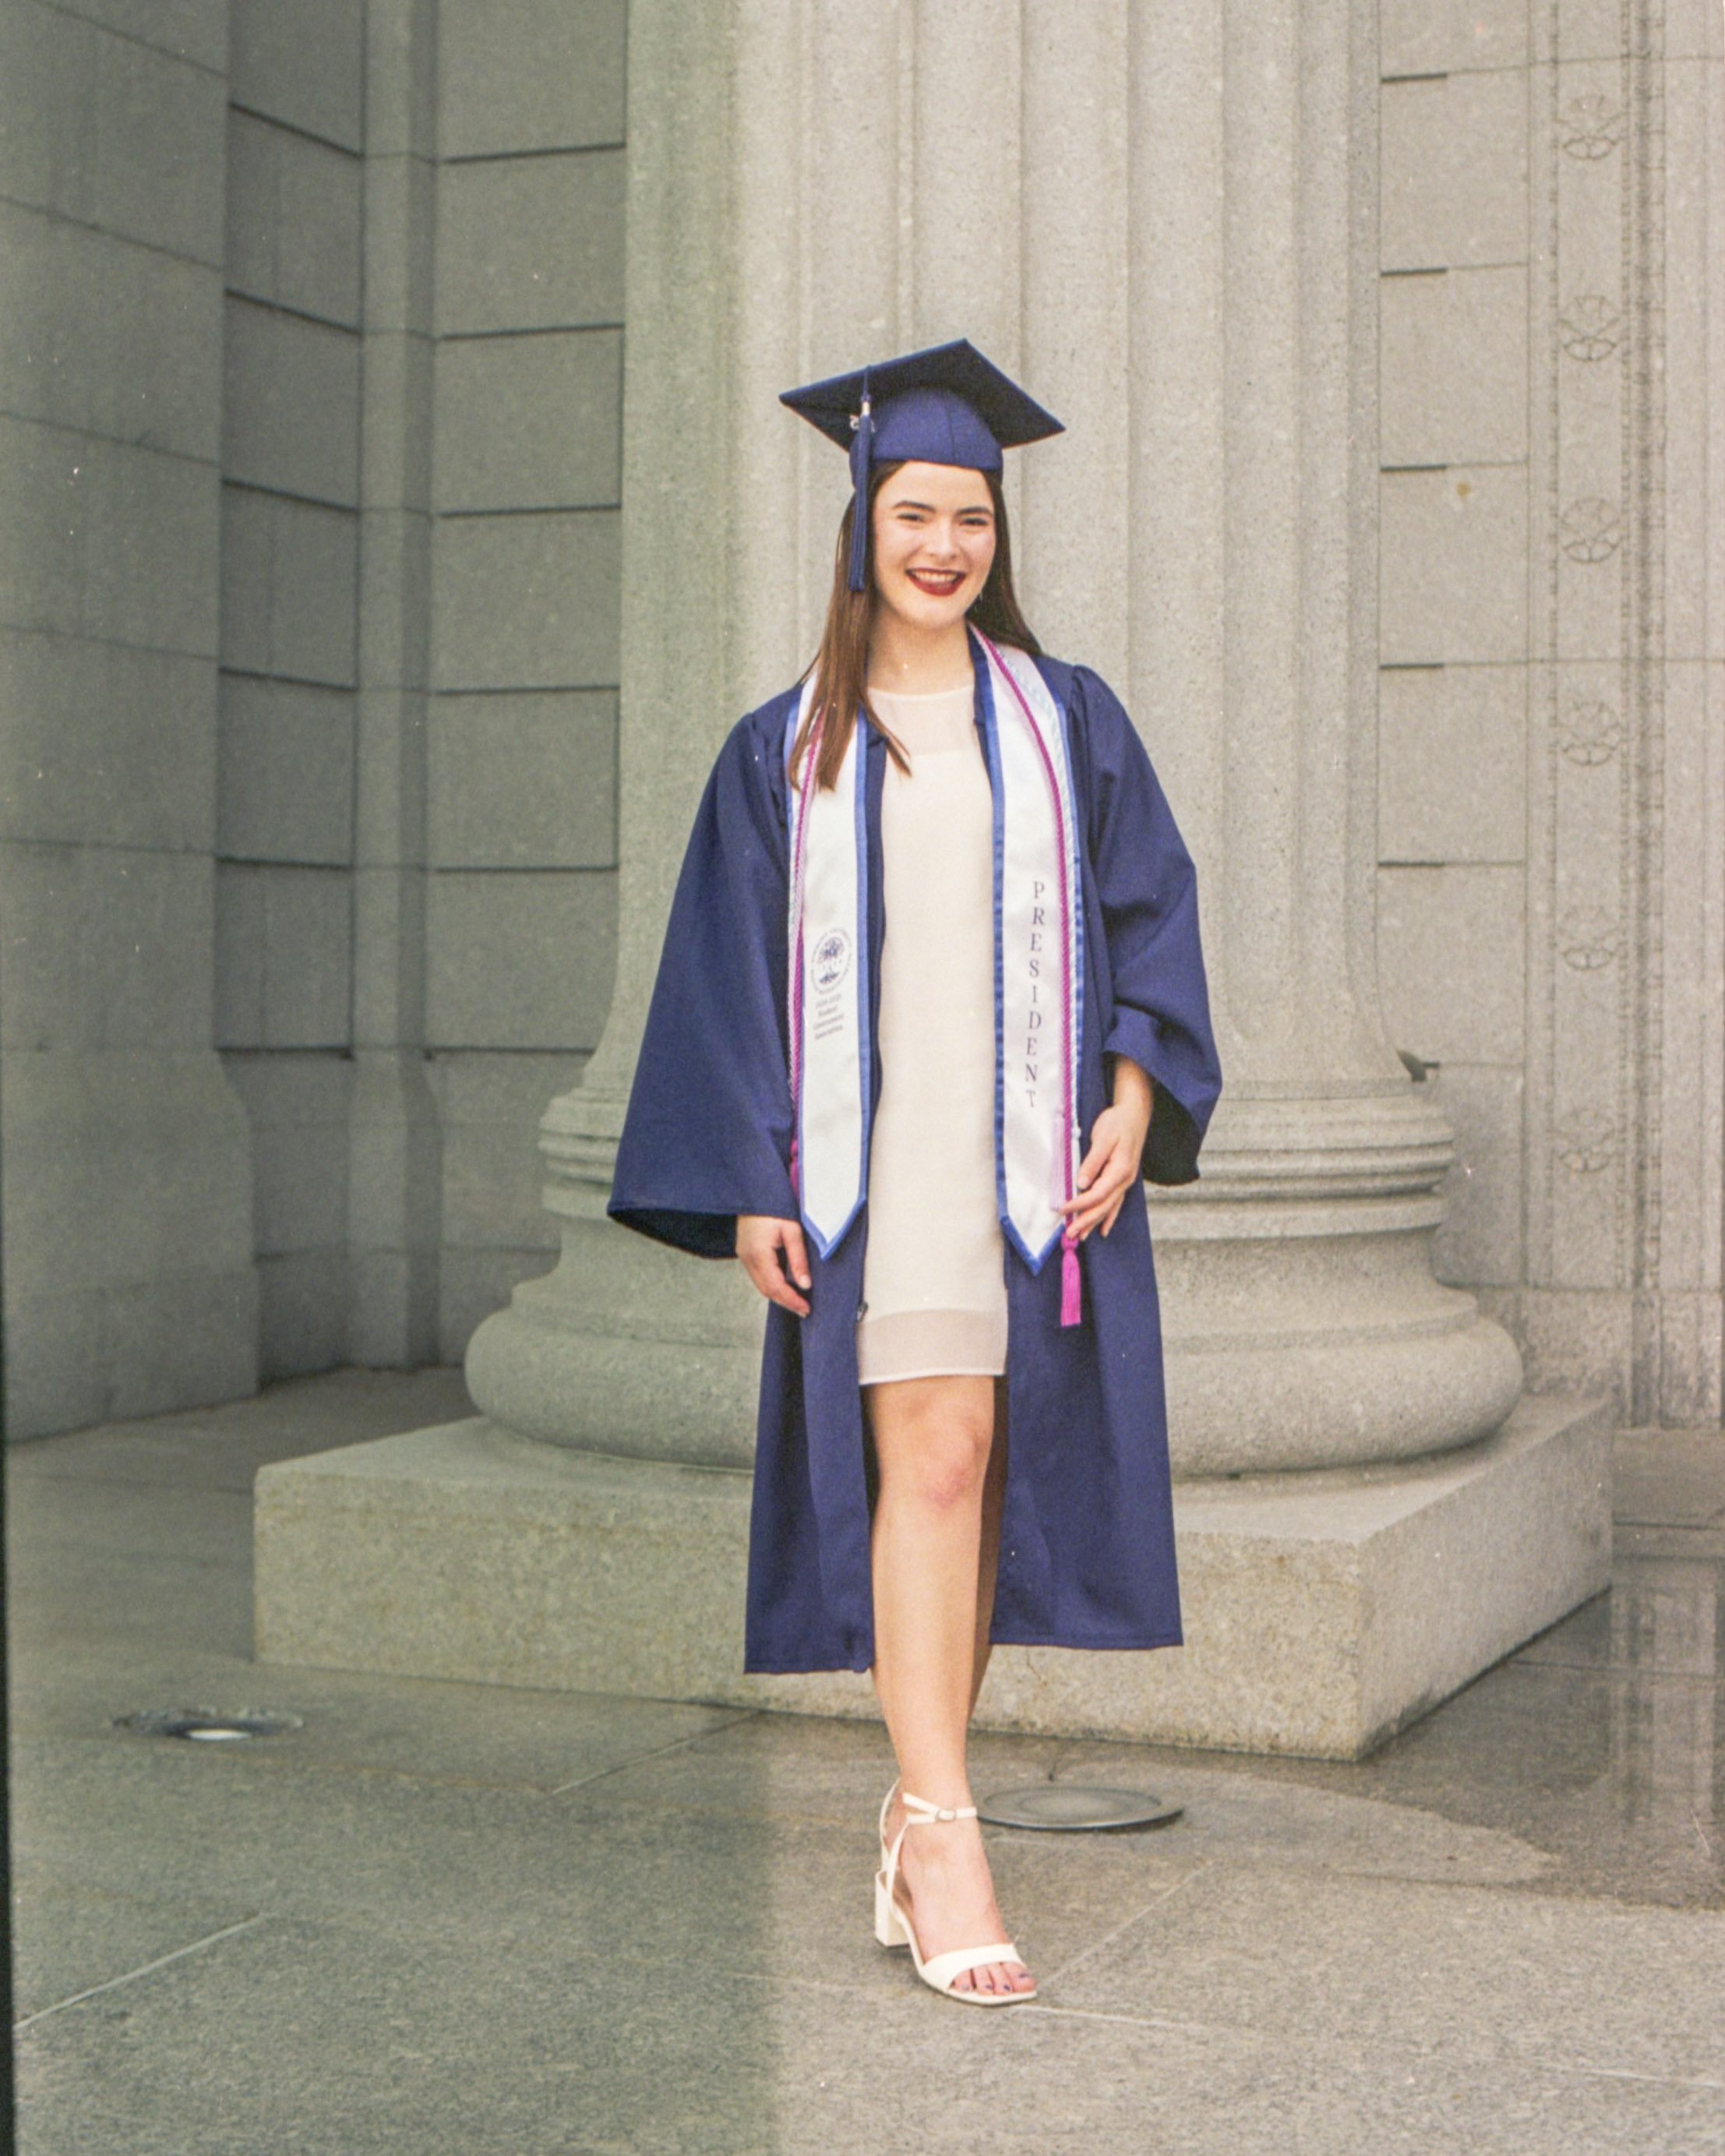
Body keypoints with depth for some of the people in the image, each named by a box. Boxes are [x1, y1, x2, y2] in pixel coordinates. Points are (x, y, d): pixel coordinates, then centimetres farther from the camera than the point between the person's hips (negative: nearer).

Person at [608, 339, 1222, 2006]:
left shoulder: (1067, 722, 11)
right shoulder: (785, 751, 8)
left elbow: (1148, 908, 9)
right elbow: (731, 975, 6)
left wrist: (1136, 1091, -6)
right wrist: (750, 1184, -2)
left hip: (1040, 1159, 2)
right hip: (873, 1154, -2)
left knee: (985, 1477, 5)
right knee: (928, 1461, -13)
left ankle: (918, 1804, 18)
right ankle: (943, 1842, -14)